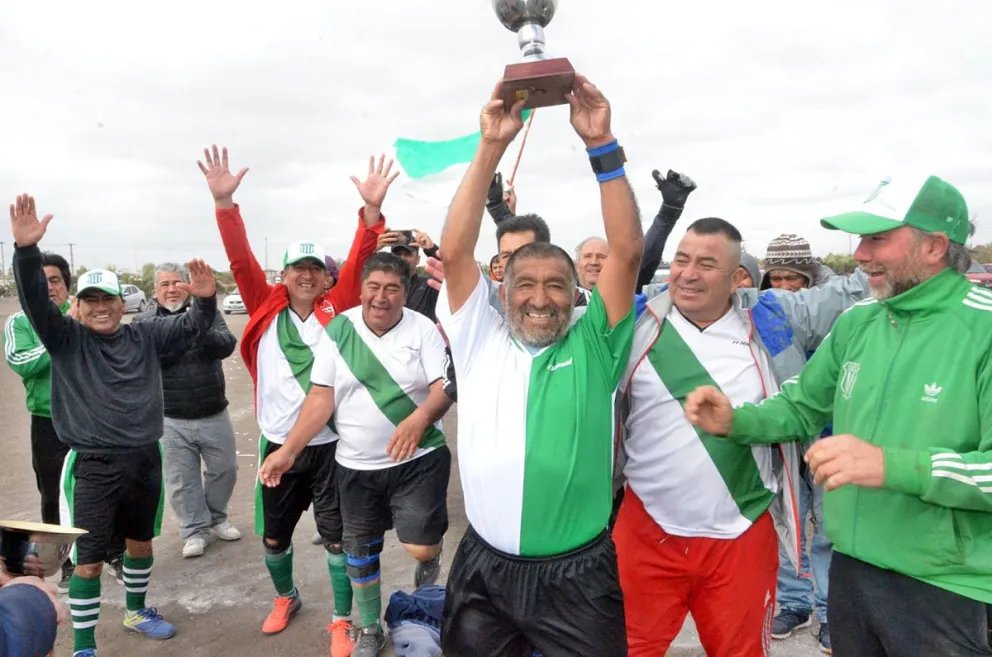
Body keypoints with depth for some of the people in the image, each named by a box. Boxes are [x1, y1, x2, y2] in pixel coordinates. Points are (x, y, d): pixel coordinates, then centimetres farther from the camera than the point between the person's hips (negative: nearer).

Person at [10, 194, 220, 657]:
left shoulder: (145, 336, 3)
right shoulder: (66, 339, -5)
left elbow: (192, 328, -1)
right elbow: (34, 300, -18)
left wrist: (204, 300, -23)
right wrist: (26, 250, -35)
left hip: (145, 459, 4)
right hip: (93, 465, -3)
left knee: (140, 541, 20)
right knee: (89, 559, 2)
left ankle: (136, 611, 44)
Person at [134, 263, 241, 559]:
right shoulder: (144, 321, 1)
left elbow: (227, 345, -13)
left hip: (214, 414, 1)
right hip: (172, 420, -1)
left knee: (224, 469, 13)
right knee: (182, 479, 7)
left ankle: (216, 518, 35)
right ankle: (194, 530, 23)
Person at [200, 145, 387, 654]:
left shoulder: (336, 311, -4)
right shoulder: (266, 311, 0)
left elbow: (358, 263, -14)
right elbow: (241, 260, -7)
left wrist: (371, 209, -26)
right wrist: (225, 203, -18)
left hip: (329, 445, -2)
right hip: (277, 444, 3)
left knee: (338, 536, 7)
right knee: (273, 535, 19)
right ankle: (285, 598, 47)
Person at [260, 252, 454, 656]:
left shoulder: (423, 329, -9)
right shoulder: (337, 330, -4)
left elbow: (445, 386, -17)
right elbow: (321, 397, -4)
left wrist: (420, 417, -38)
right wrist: (288, 450, -12)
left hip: (419, 458, -2)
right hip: (356, 465, 3)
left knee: (421, 547, -10)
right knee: (360, 550, 14)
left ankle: (429, 560, 29)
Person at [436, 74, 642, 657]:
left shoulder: (594, 345, -2)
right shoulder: (481, 340, 1)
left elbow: (627, 251, -11)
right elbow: (455, 251, -7)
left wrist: (602, 145, -15)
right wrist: (491, 148, -12)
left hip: (578, 573, -1)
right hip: (485, 566, 2)